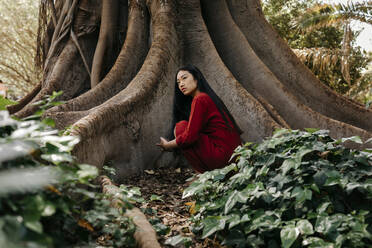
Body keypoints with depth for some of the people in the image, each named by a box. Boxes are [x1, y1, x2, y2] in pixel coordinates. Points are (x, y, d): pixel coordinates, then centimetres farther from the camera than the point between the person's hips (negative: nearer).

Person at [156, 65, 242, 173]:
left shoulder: (200, 99, -11)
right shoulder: (208, 97, 18)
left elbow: (190, 136, -15)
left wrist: (168, 145, 2)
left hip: (223, 157, -10)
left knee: (181, 126, -2)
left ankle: (206, 173, -2)